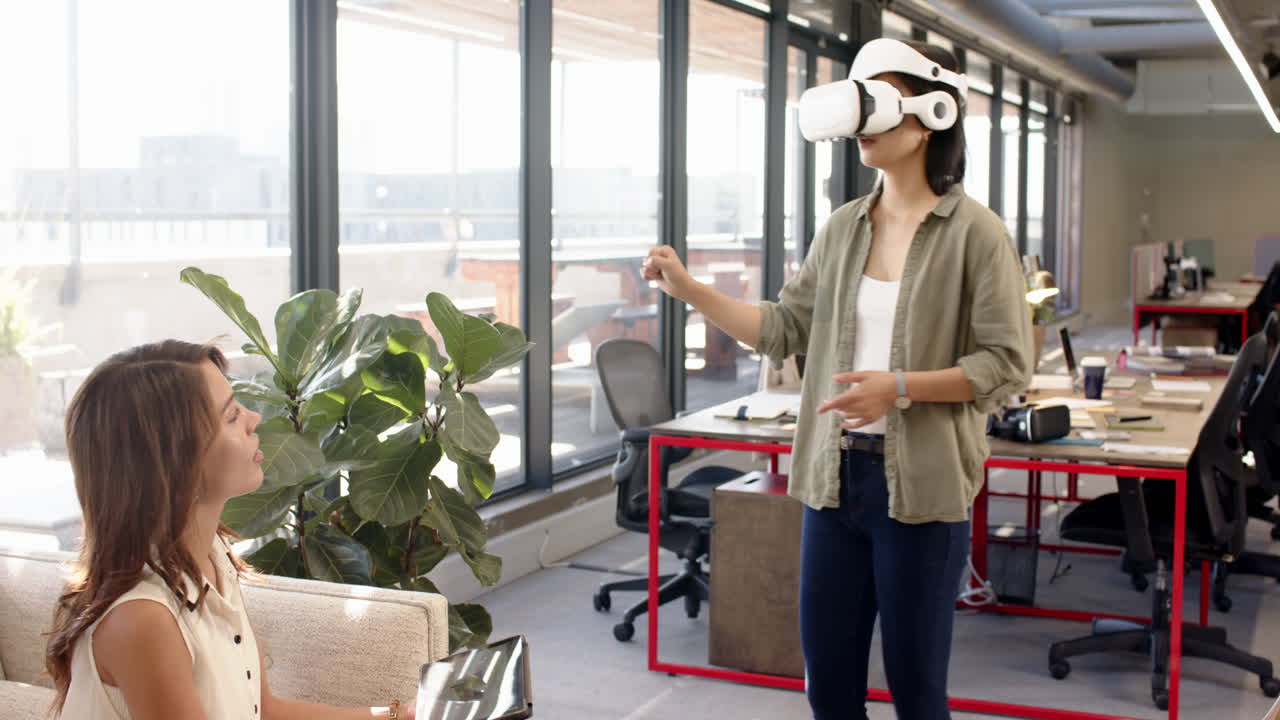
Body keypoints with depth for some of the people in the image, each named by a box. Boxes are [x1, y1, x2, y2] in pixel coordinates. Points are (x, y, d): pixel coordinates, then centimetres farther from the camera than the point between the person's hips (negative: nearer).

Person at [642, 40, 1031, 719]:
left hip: (921, 486, -5)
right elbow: (786, 330, 11)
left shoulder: (974, 232, -8)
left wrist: (901, 388, -20)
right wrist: (689, 289, 6)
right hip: (835, 477, 5)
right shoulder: (841, 228, 8)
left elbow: (1006, 364, -10)